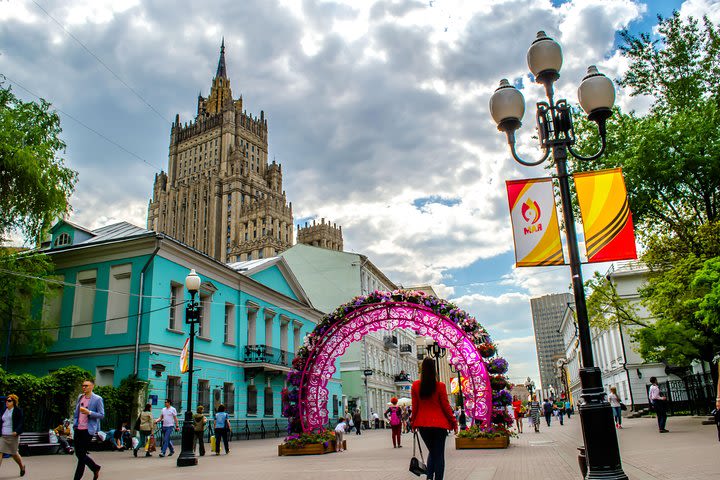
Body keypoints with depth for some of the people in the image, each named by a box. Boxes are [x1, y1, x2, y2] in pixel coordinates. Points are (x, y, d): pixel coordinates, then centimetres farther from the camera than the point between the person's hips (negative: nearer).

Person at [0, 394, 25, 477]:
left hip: (13, 436, -5)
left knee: (14, 453, 5)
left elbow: (21, 423, -8)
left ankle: (22, 466, 30)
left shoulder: (18, 410, -5)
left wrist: (17, 431, -22)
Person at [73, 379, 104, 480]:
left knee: (82, 454, -4)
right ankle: (95, 468, 30)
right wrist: (74, 423, 13)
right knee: (78, 453, 11)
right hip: (78, 429, 7)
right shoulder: (80, 397, 11)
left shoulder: (97, 399, -8)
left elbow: (102, 415, -10)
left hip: (88, 430, -7)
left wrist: (89, 412, -22)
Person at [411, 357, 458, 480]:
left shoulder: (415, 386, -3)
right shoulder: (440, 386, -10)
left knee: (431, 452, 19)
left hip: (423, 424, 3)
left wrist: (413, 423, 14)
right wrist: (454, 422, 6)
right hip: (439, 424, -3)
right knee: (439, 454, 7)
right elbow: (446, 406, -5)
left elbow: (415, 407, 2)